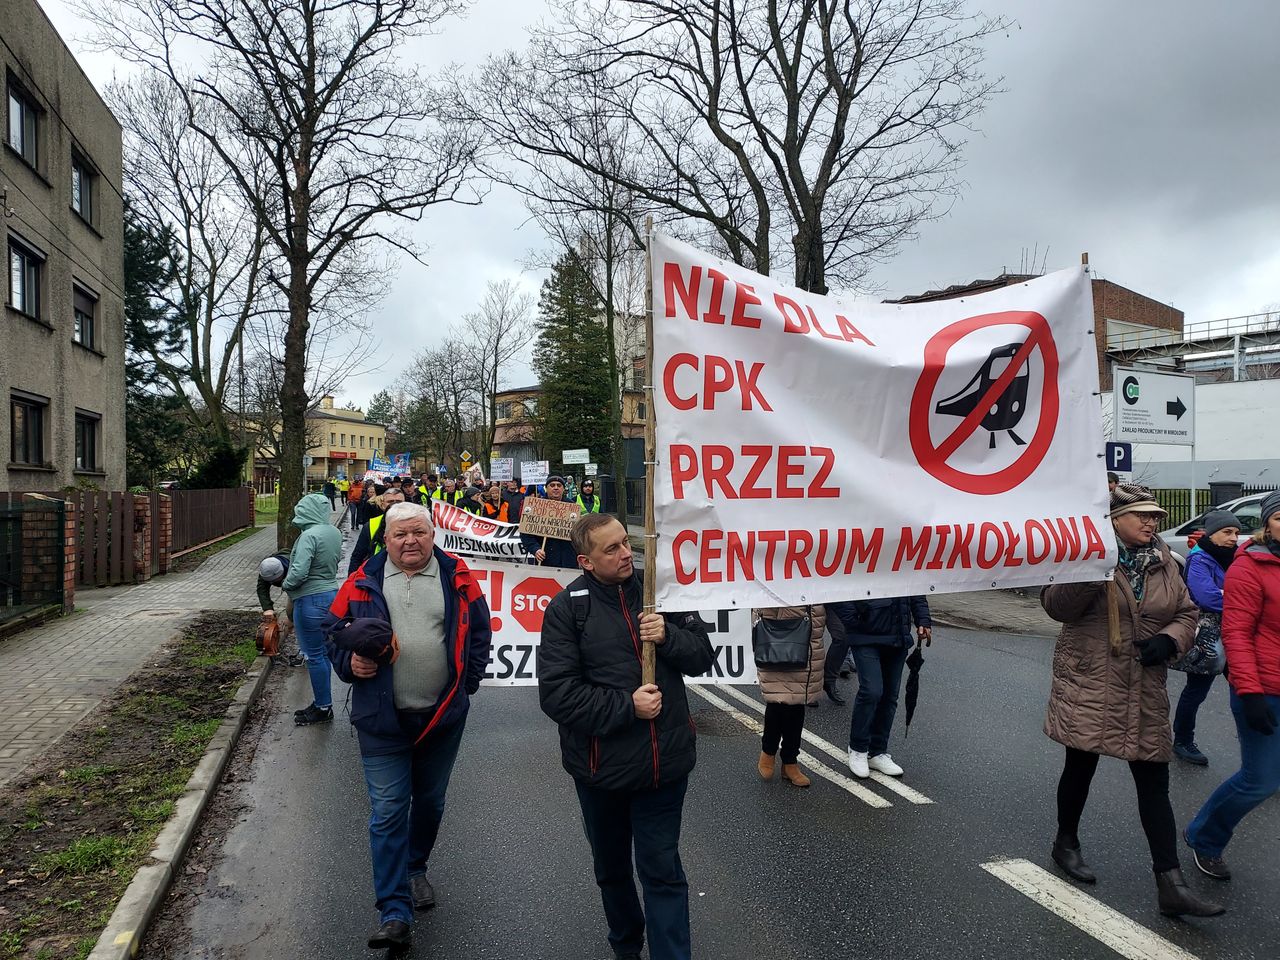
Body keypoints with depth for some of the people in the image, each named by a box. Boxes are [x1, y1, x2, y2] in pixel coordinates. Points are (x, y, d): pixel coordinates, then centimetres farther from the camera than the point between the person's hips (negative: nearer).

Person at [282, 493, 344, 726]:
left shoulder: (309, 535, -20)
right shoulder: (335, 532, 4)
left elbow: (299, 572, -24)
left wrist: (285, 584, -5)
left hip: (310, 600, -8)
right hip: (331, 593, 8)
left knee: (314, 655, 3)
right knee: (322, 652, 17)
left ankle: (323, 707, 13)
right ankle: (321, 703, 27)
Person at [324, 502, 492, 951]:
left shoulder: (457, 578, -2)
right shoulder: (363, 582, -3)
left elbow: (479, 630, 5)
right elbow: (334, 630, 7)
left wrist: (468, 680, -1)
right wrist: (349, 663, -9)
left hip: (444, 716, 2)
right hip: (382, 719, -1)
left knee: (430, 802, 19)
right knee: (387, 812, -2)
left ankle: (415, 869, 44)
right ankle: (395, 913, 6)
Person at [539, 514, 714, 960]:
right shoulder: (566, 608, -12)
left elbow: (702, 656, 0)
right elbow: (556, 693, -17)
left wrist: (667, 636, -19)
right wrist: (626, 706, -22)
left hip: (664, 759, 0)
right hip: (602, 765, 0)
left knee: (662, 871, 6)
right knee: (611, 868, 22)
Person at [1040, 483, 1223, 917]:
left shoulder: (1164, 564, 7)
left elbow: (1186, 613, 13)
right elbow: (1056, 606, -19)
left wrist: (1169, 640, -7)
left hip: (1145, 691, 5)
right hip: (1088, 685, -4)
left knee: (1154, 781, 4)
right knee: (1081, 765, 11)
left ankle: (1170, 883, 9)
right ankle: (1066, 842, 33)